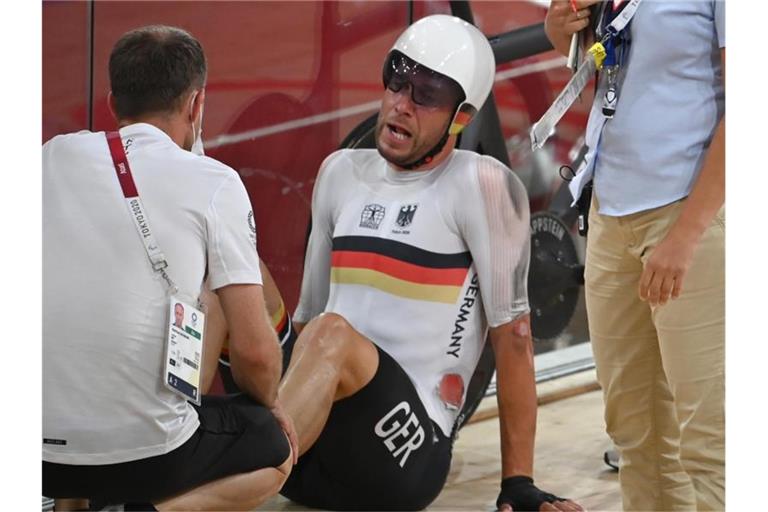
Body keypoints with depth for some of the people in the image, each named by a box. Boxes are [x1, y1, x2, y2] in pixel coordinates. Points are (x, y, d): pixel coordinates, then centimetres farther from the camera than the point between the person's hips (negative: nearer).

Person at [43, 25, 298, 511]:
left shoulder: (54, 156, 6)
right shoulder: (214, 183, -4)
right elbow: (254, 350, -4)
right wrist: (269, 404, 17)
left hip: (40, 453, 5)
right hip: (141, 455, -5)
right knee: (275, 450, 24)